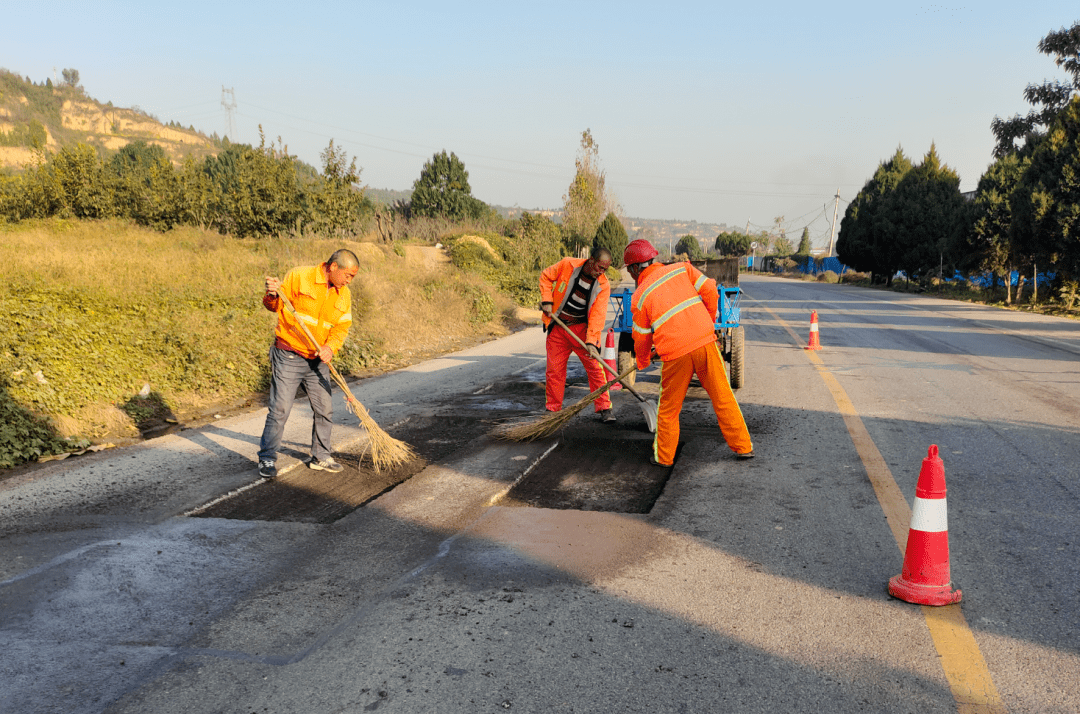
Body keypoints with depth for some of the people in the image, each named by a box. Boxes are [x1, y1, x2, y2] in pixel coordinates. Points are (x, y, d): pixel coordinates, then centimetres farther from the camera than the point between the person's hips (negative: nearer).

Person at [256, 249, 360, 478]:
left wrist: (330, 347, -14)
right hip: (288, 356, -6)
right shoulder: (299, 276, -11)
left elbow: (342, 327, 4)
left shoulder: (343, 294, 5)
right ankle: (268, 459, 7)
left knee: (325, 410, 9)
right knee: (280, 409, -6)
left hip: (317, 361, 6)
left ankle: (320, 457, 25)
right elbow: (274, 306, -5)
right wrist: (272, 296, -28)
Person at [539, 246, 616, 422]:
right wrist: (547, 300, -8)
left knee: (595, 367, -6)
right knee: (554, 369, 4)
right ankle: (552, 410, 17)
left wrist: (591, 342, -26)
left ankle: (604, 408, 3)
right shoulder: (567, 265, -13)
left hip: (582, 328, 0)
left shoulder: (603, 285, -12)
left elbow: (597, 315, -17)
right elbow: (546, 277, 3)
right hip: (558, 327, 0)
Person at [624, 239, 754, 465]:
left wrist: (643, 361, 30)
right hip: (705, 342, 2)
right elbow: (710, 291, 5)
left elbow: (641, 337, 11)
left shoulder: (639, 297, 4)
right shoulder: (681, 269, 9)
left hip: (675, 354, -2)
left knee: (669, 408, 14)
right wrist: (709, 321, 21)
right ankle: (743, 447, 17)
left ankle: (663, 457, 23)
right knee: (723, 397, 12)